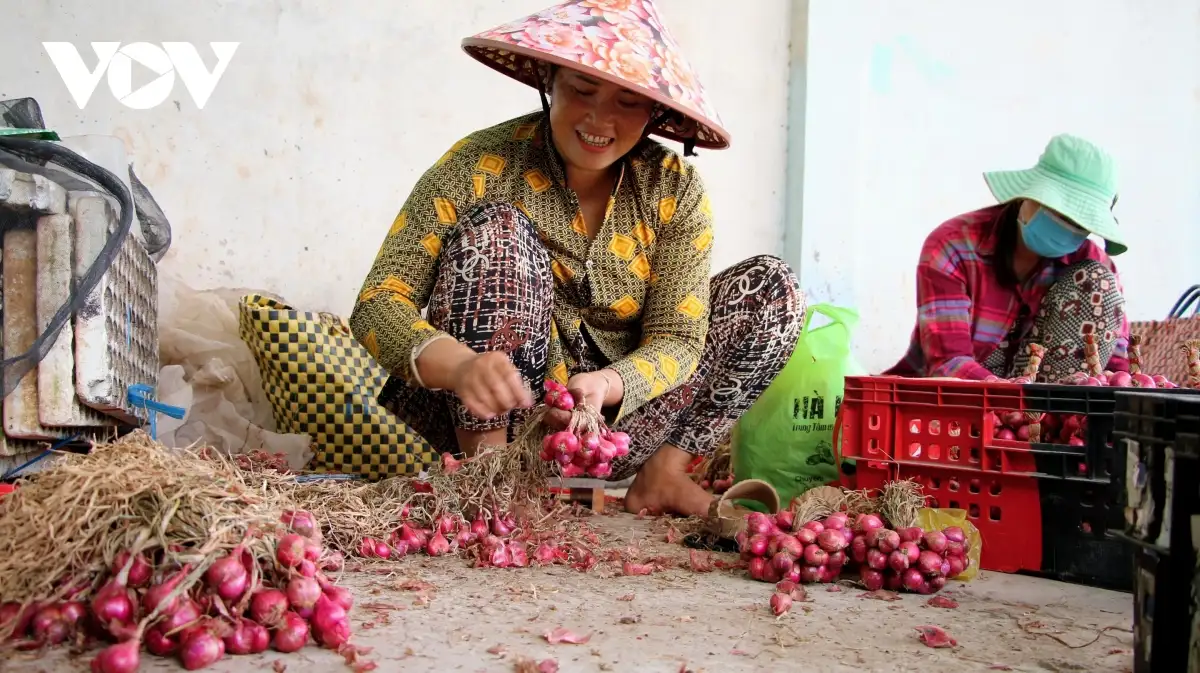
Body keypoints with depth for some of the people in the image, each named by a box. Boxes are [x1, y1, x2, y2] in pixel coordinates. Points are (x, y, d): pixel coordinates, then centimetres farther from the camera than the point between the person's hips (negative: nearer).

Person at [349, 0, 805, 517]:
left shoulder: (675, 190, -6)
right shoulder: (482, 165, -14)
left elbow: (676, 338, -11)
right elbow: (377, 303, -20)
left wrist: (604, 385, -34)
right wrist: (459, 365, -42)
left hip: (617, 414, 3)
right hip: (484, 415, -2)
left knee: (771, 286, -8)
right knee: (496, 230, -24)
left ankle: (663, 470, -16)